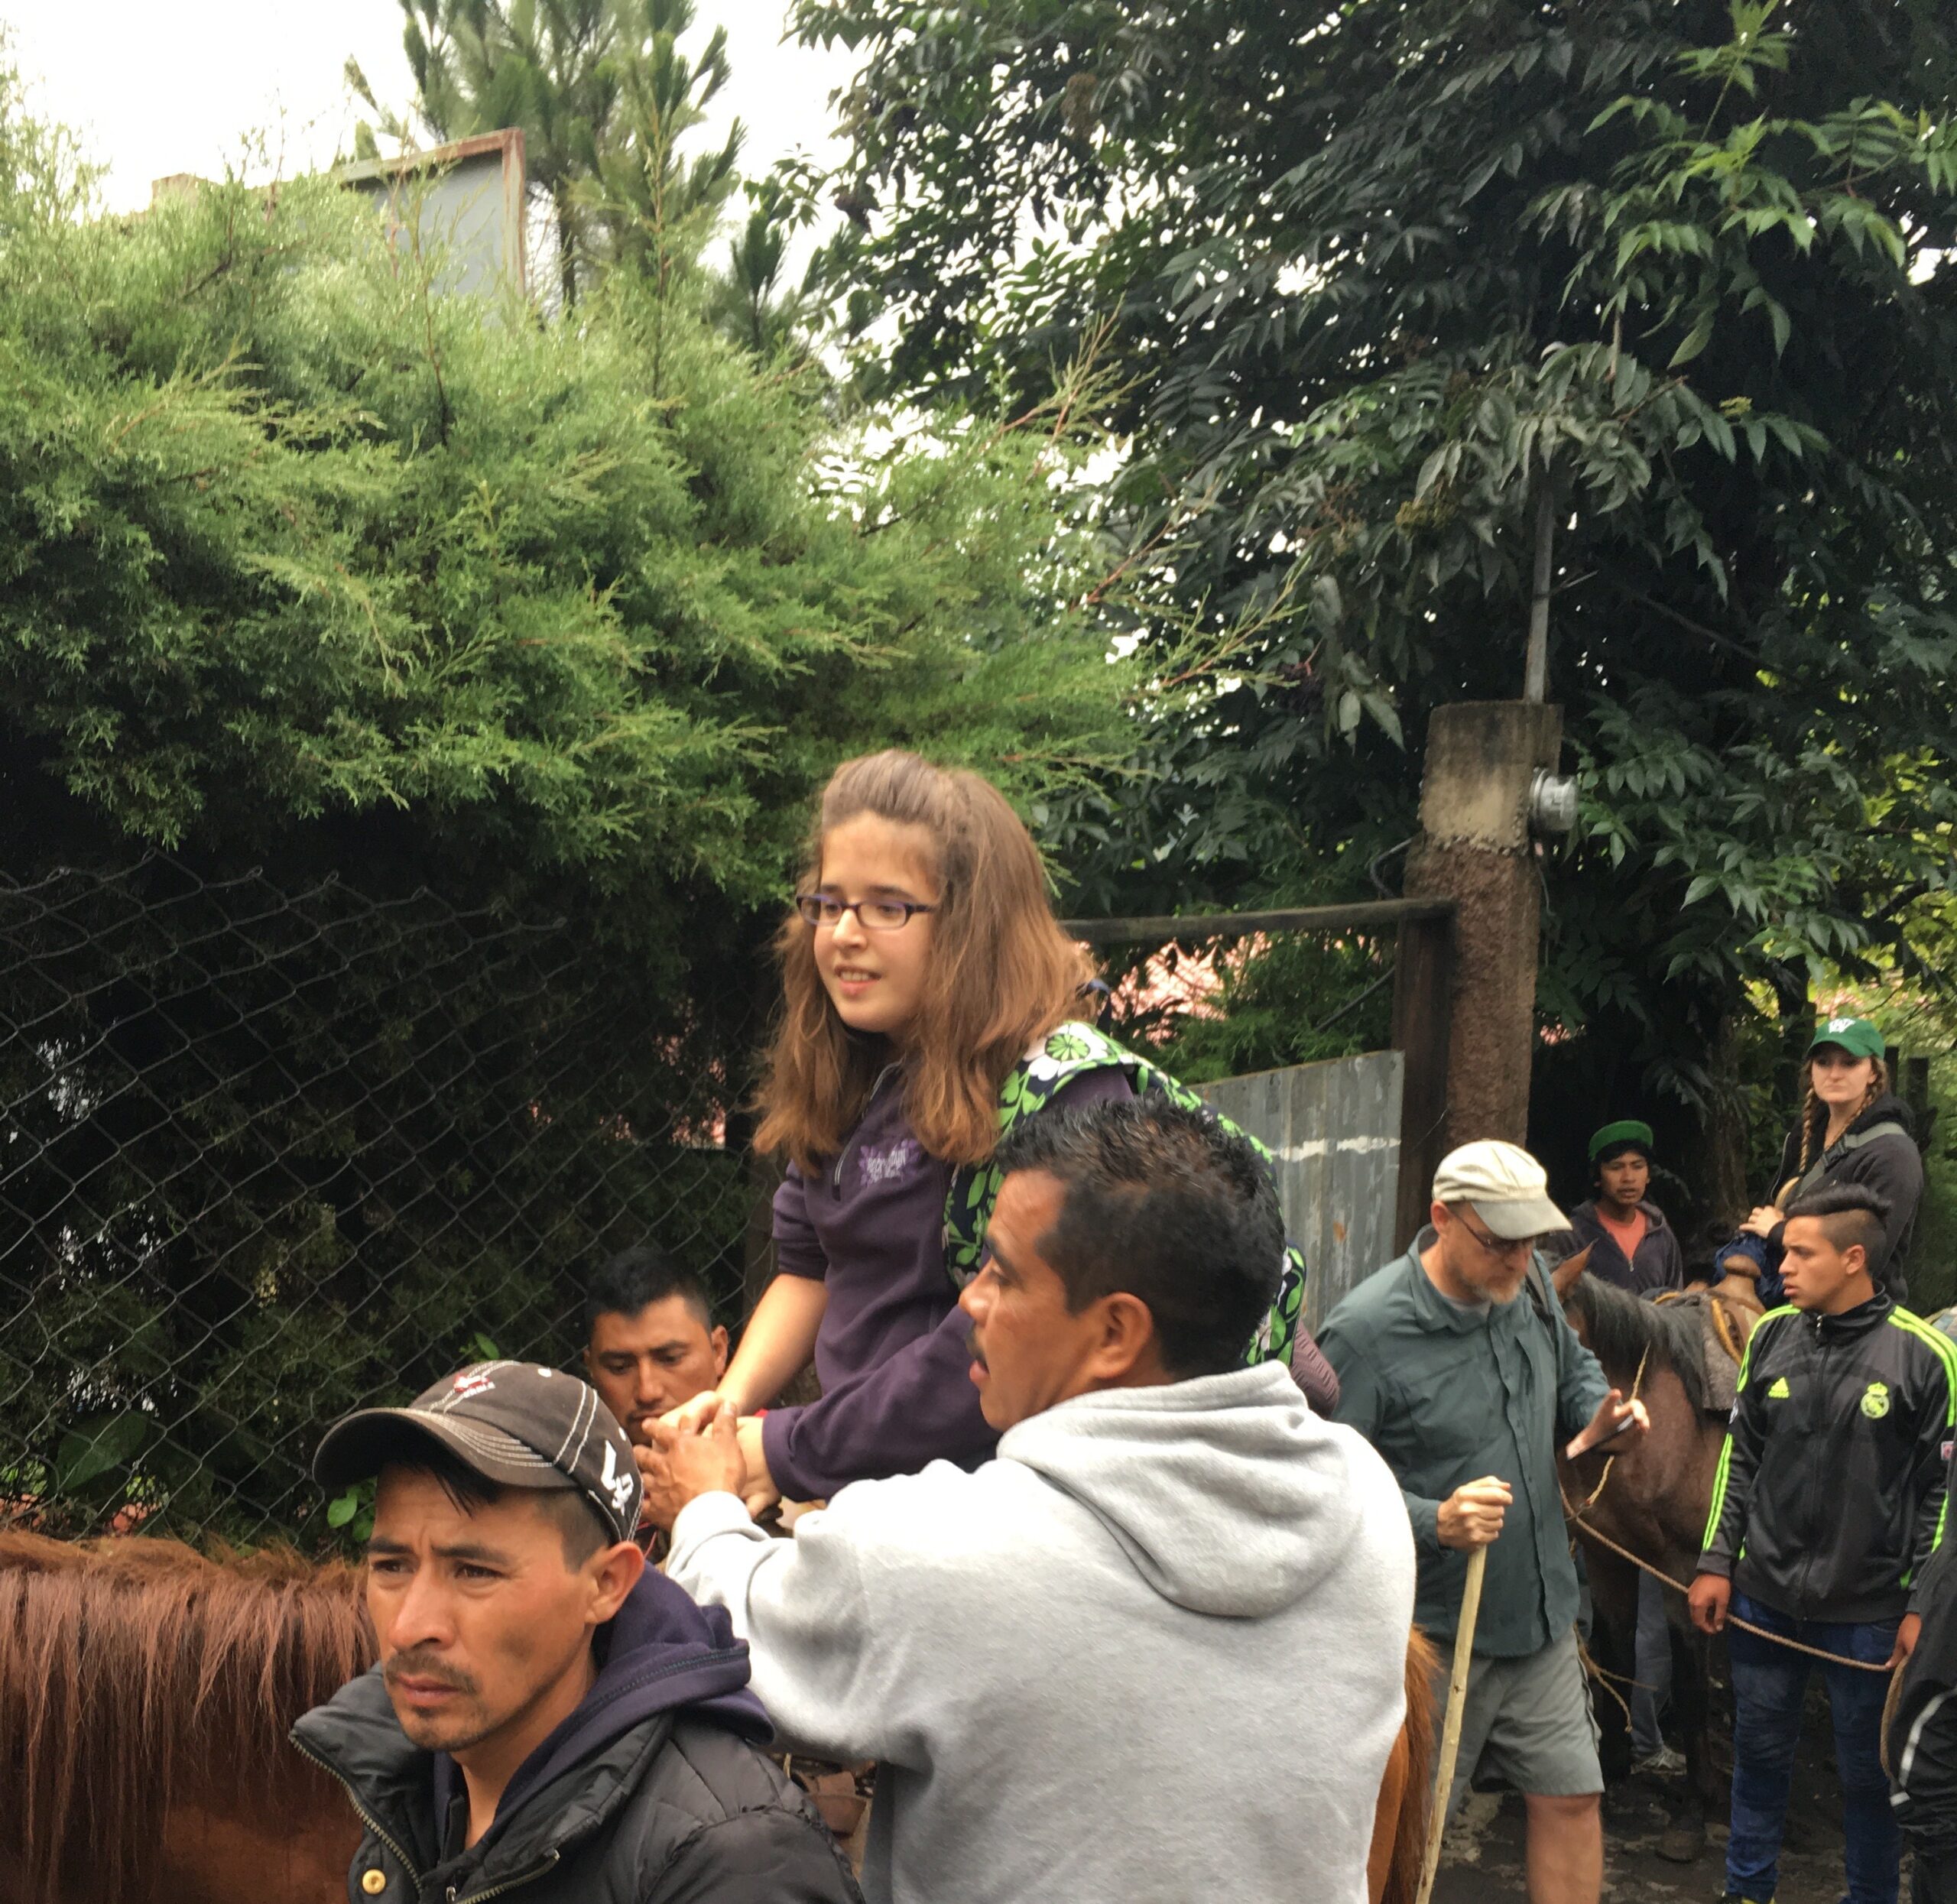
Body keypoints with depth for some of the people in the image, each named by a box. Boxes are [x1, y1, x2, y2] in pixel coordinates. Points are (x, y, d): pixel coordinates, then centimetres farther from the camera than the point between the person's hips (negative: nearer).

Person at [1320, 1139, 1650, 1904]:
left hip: (1542, 1612, 7)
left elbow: (1573, 1367, 21)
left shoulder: (1530, 1287, 0)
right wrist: (1434, 1524, -32)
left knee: (1571, 1797, 15)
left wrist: (1598, 1413, -1)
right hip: (1431, 1631, -6)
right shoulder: (1366, 1331, -22)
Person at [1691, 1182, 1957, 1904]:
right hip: (1763, 1595, 4)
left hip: (1867, 1608, -3)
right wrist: (1717, 1562, 5)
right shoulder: (1772, 1336, 0)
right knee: (1759, 1754, 16)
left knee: (1868, 1770, 10)